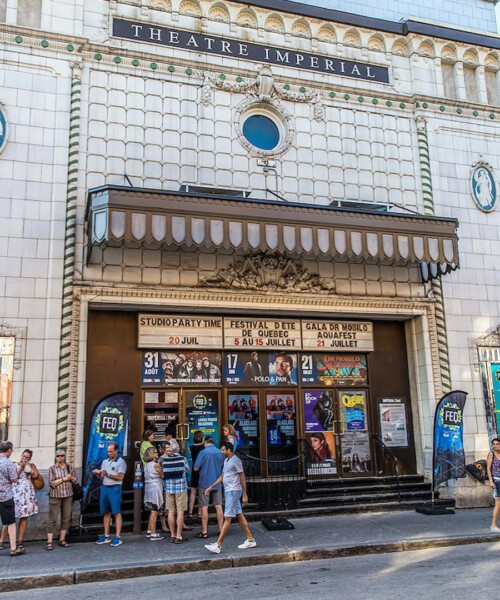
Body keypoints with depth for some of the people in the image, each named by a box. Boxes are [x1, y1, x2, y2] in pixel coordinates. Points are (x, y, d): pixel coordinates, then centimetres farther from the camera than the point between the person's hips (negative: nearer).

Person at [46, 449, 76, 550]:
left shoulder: (69, 467, 9)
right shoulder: (52, 468, 0)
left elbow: (75, 479, 13)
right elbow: (51, 483, -7)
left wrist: (70, 478, -8)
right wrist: (64, 478, -10)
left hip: (68, 495, 3)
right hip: (55, 496, -3)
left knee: (66, 518, 5)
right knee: (52, 518, -5)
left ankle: (62, 540, 15)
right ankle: (49, 542, -1)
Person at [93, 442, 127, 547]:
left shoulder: (121, 462, -3)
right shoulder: (105, 461, 16)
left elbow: (120, 477, -12)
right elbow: (102, 477, 17)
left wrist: (108, 474, -19)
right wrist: (98, 473, -5)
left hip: (114, 488, -6)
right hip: (104, 487, 6)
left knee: (116, 513, -5)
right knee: (106, 513, 9)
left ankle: (118, 537, -2)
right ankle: (106, 536, 18)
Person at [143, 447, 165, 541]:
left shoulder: (146, 465, 10)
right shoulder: (155, 465, -14)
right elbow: (163, 475, -7)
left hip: (148, 489, 9)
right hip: (155, 489, -9)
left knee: (153, 512, 18)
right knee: (154, 512, -3)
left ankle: (149, 531, 24)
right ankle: (153, 534, 1)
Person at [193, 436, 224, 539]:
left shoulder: (203, 452, -12)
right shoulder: (220, 452, 2)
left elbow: (196, 468, -11)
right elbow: (223, 468, 12)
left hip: (205, 483, -4)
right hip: (217, 483, 4)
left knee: (204, 507, 3)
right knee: (218, 506, 9)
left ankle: (204, 532, 7)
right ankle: (221, 530, 13)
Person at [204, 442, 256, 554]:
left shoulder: (235, 461, -13)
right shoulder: (226, 461, 15)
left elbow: (242, 478, -13)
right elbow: (222, 477, 22)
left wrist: (244, 495, -13)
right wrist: (211, 487, 18)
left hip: (234, 491, -9)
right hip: (228, 491, 9)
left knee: (227, 518, -8)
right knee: (239, 515, 11)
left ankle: (218, 545, -9)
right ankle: (250, 540, 18)